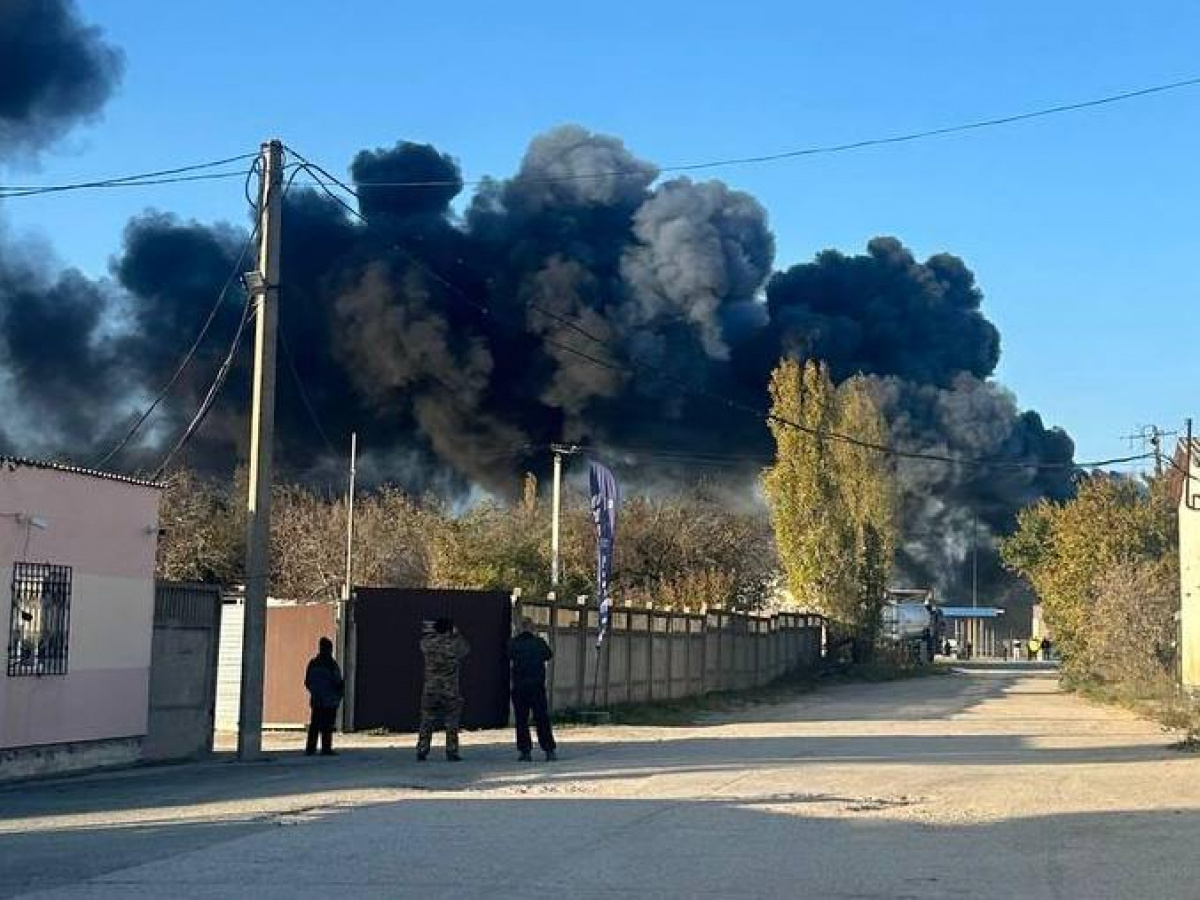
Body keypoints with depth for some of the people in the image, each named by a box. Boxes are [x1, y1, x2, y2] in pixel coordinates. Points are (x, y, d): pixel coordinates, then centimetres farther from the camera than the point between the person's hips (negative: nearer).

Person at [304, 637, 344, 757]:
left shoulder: (312, 663, 6)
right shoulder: (331, 664, -12)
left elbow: (307, 682, 12)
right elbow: (338, 682, -11)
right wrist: (341, 693, 7)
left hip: (316, 700, 6)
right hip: (330, 700, -6)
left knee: (314, 725, 9)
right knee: (327, 726, -3)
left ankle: (310, 748, 8)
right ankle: (326, 749, -4)